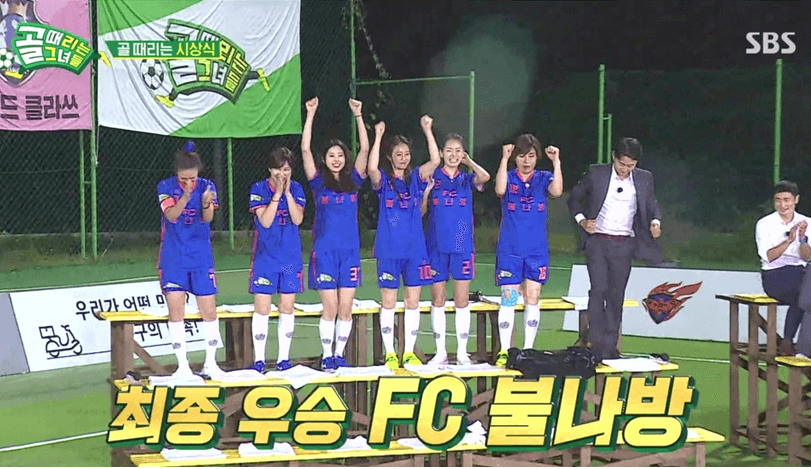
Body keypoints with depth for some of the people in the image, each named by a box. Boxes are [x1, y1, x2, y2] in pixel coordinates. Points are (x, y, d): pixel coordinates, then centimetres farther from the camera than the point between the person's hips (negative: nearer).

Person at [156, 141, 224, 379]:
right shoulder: (166, 187, -5)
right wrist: (185, 196, -38)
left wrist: (206, 204, -39)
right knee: (176, 312, -1)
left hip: (201, 258, 1)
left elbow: (208, 219, -16)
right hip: (173, 259, -1)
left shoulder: (207, 187, -2)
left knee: (209, 311, 1)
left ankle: (210, 363, 15)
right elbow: (171, 215, -20)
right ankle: (183, 365, 9)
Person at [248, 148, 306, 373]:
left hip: (290, 257, 2)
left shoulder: (296, 189, 4)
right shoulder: (259, 189, -3)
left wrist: (287, 192, -15)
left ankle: (284, 357, 14)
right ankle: (259, 359, 4)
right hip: (265, 256, -2)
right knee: (261, 308, -3)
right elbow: (265, 221, -12)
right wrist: (276, 195, -18)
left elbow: (297, 219, -8)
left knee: (287, 308, 6)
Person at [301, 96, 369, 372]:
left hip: (350, 250, 2)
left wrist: (358, 116, -5)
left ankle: (340, 354, 15)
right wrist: (310, 116, -10)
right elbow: (305, 150, -8)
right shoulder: (319, 183, 2)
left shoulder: (353, 181, 7)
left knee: (346, 308, 3)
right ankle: (327, 356, 8)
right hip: (325, 250, -2)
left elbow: (365, 148, -1)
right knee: (330, 307, -3)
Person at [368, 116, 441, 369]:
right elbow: (372, 169, -22)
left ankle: (409, 352, 13)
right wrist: (378, 137, -22)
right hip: (389, 248, -3)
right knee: (388, 302, 1)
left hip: (415, 248, 3)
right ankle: (390, 354, 8)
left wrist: (427, 131, -13)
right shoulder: (383, 180, 1)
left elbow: (435, 161, -8)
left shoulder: (415, 178, 8)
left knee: (413, 301, 5)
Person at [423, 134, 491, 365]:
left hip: (462, 245, 0)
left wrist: (468, 161, -3)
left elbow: (485, 177, -17)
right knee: (438, 300, 4)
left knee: (462, 300, 2)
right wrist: (427, 189, -14)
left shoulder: (467, 178, 7)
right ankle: (441, 352, 12)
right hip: (437, 245, 0)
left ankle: (462, 352, 10)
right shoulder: (432, 177, 4)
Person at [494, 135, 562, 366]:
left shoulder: (543, 178, 6)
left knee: (533, 299, 3)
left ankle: (528, 350, 11)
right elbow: (500, 190, -21)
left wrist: (556, 162, -21)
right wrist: (504, 159, -25)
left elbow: (557, 191, -16)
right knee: (508, 299, -2)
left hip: (537, 250, 2)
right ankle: (504, 351, 4)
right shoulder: (508, 177, 2)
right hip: (509, 249, -2)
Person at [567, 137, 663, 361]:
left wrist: (655, 222, -2)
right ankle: (596, 344, -8)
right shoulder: (596, 174, -1)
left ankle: (610, 347, 12)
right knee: (599, 288, -13)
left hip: (624, 245, 3)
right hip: (597, 241, -2)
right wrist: (582, 220, -8)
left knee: (616, 294, 5)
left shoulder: (644, 179, 6)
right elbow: (574, 198, 8)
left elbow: (652, 205, 19)